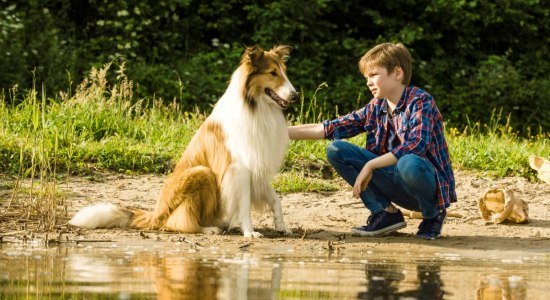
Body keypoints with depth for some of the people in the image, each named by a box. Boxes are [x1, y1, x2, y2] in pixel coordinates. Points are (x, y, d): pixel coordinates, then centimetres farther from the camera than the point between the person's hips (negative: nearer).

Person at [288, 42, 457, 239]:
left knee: (409, 164, -42)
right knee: (336, 150, -4)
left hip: (430, 184, -6)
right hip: (396, 183, 6)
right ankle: (386, 213, -1)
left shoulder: (420, 101, -13)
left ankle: (433, 214, -8)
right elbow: (330, 128, 7)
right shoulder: (375, 108, 6)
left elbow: (416, 146, -28)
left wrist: (370, 165, -25)